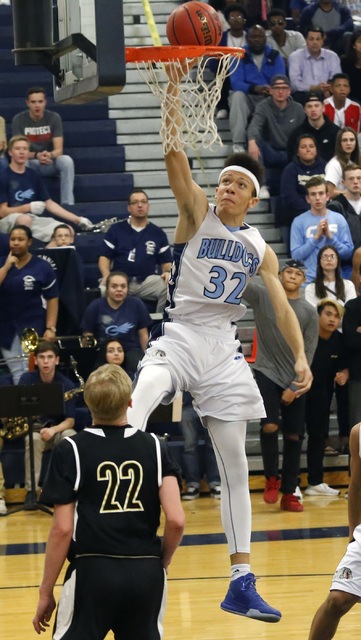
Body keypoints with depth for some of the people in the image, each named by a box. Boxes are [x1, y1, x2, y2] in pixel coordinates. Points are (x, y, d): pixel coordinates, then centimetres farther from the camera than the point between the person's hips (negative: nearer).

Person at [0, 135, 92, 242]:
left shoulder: (34, 176, 16)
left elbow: (49, 203, 20)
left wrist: (78, 220, 16)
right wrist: (28, 207, -20)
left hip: (34, 219, 5)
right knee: (25, 219, -41)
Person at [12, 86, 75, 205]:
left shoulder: (54, 118, -6)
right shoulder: (18, 120, -9)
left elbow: (59, 150, -11)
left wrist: (50, 155, -36)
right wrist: (36, 155, -34)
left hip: (49, 162, 1)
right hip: (29, 162, -1)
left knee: (67, 160, -31)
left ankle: (67, 203, -31)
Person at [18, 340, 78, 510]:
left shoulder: (66, 384, -7)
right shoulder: (27, 379, -3)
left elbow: (70, 421, -10)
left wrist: (53, 430, -31)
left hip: (58, 428, 0)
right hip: (34, 428, 0)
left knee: (71, 436, -34)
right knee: (33, 439, -36)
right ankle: (31, 491, -33)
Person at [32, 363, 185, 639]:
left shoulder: (70, 450, -3)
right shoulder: (154, 447, 3)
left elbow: (62, 529, -6)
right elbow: (176, 520, -4)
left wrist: (46, 592, 2)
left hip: (93, 573, -3)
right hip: (146, 575, 3)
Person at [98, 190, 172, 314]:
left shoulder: (158, 233, 17)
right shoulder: (116, 229, 14)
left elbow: (166, 262, 18)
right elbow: (104, 257, 11)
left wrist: (167, 272, -7)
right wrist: (106, 275, -9)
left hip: (147, 280, 1)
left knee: (168, 287, -31)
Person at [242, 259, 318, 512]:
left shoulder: (309, 313, 1)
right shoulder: (263, 297, 2)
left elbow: (308, 354, 0)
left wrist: (294, 387, -7)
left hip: (294, 382, 1)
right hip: (267, 374, -1)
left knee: (294, 436, 1)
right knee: (270, 427, -18)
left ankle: (288, 493, 10)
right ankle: (272, 480, 2)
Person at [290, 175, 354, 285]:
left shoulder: (339, 219, 6)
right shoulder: (299, 221, 2)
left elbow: (348, 253, 3)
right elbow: (295, 255, -5)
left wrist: (330, 237, -10)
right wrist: (316, 237, -12)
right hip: (308, 280, -2)